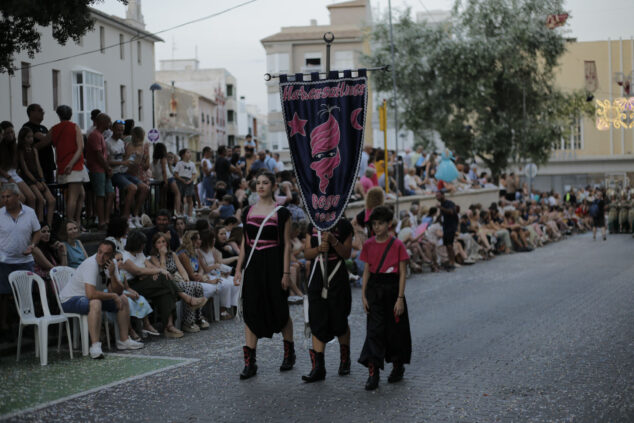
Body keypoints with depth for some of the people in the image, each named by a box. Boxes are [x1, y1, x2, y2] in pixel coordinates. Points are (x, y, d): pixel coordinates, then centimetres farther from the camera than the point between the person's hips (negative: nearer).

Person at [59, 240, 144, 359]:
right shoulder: (91, 264, -28)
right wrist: (113, 296, -24)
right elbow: (91, 294, -38)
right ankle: (95, 345, -37)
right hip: (70, 300, -9)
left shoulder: (112, 264, -5)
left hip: (94, 299, 9)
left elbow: (115, 291, -6)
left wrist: (112, 274, -24)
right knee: (95, 303, -38)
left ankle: (124, 340, 8)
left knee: (123, 299, 3)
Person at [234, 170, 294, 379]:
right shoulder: (248, 212, 9)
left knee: (279, 310, 5)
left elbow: (287, 244, -5)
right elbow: (244, 243, 13)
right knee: (251, 311, 0)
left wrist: (286, 272, -11)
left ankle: (289, 353, 27)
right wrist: (239, 269, 8)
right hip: (253, 266, 4)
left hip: (273, 265, -4)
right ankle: (249, 362, 2)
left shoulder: (281, 213, -3)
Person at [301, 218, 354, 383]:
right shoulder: (312, 226, 10)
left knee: (339, 321, 6)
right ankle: (318, 366, -3)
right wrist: (319, 248, -13)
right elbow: (307, 254, 6)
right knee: (317, 322, -2)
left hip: (337, 278, -3)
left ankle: (345, 359, 27)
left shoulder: (343, 225, -1)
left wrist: (333, 241, -19)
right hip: (317, 278, 3)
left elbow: (347, 254, -4)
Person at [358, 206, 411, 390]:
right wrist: (364, 295, 2)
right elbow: (367, 271, 8)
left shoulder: (397, 245, -7)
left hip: (392, 288, -2)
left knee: (394, 329, 8)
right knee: (374, 329, -4)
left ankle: (397, 366, 29)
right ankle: (373, 373, -7)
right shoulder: (368, 245, 3)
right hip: (374, 289, 2)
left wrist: (400, 298, -11)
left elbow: (402, 273, -6)